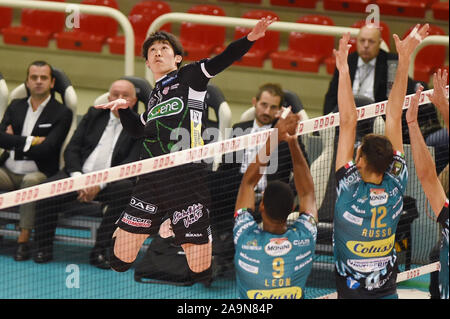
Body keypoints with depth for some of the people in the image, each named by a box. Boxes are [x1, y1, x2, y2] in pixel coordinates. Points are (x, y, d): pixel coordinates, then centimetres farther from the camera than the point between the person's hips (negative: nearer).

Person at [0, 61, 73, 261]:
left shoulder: (62, 113, 1)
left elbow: (46, 150, -10)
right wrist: (30, 141, -9)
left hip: (38, 174, -4)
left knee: (31, 181, -39)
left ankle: (23, 241, -33)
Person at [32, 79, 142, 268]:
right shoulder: (94, 115, 15)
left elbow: (131, 165, -7)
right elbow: (72, 149, 9)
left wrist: (100, 184, -19)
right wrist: (78, 178, -9)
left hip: (108, 182, -2)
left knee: (126, 189, -36)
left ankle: (100, 251, -29)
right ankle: (43, 249, -10)